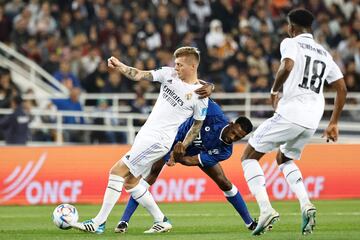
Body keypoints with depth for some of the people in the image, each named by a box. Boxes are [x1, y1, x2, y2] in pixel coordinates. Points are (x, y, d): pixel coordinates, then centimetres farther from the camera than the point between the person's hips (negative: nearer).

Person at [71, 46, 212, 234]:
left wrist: (182, 147, 1)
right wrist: (120, 67, -19)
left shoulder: (199, 95, -9)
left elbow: (197, 125, 3)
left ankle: (99, 223, -11)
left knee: (117, 171, -14)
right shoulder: (169, 74, 5)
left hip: (158, 140, -8)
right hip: (146, 134, 8)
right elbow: (139, 75, -1)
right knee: (130, 182, 12)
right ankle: (161, 221, 22)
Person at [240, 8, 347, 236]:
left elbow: (287, 66, -21)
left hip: (290, 113, -7)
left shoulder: (291, 43, 1)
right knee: (284, 159, 30)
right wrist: (333, 123, 24)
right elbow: (342, 89, 19)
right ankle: (306, 205, 6)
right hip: (312, 120, 7)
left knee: (249, 157, 8)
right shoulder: (325, 54, 20)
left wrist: (275, 91, -4)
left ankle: (266, 209, -12)